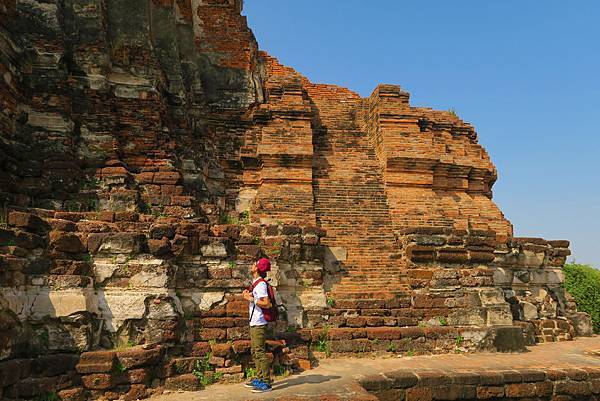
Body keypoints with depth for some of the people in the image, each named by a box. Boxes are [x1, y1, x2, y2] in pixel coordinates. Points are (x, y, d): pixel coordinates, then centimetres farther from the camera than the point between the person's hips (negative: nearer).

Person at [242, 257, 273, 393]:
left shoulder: (260, 284, -16)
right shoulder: (255, 283, 14)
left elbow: (266, 303, -22)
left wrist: (251, 298, -19)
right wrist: (248, 295, 7)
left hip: (259, 324, -10)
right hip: (254, 323, 10)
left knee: (260, 352, -7)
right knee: (255, 352, 17)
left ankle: (266, 383, -2)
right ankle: (259, 379, 27)